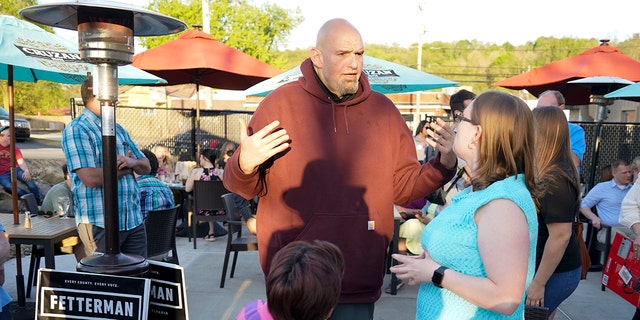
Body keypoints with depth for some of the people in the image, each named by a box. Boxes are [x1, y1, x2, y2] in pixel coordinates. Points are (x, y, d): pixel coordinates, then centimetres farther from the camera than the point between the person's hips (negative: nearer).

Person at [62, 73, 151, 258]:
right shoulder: (76, 130, -9)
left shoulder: (119, 129, 16)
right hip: (100, 223, -7)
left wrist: (132, 162, -9)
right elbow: (91, 178, -21)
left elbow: (146, 167, 14)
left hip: (134, 220, 7)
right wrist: (124, 167, -4)